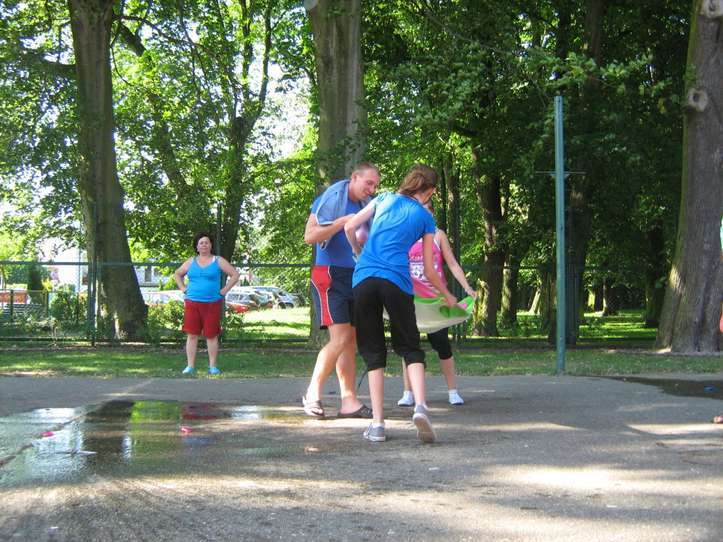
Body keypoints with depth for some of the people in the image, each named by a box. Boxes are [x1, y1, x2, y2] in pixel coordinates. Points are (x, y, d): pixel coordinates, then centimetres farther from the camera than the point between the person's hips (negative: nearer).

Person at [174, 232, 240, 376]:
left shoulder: (218, 261, 4)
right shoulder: (191, 262, 12)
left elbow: (235, 275, 4)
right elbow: (177, 274, 25)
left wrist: (224, 290, -3)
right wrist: (183, 288, 11)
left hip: (212, 304, -2)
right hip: (192, 303, 2)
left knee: (211, 336, 0)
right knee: (192, 335, -1)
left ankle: (213, 366, 7)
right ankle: (190, 366, 3)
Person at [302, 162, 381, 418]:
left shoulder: (367, 205, 12)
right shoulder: (332, 198, -7)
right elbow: (310, 236, -15)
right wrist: (343, 221, -20)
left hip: (356, 277, 7)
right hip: (331, 275, -7)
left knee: (352, 340, 6)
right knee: (340, 338, -15)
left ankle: (349, 401, 9)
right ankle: (312, 393, -1)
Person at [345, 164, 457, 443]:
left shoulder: (384, 199, 17)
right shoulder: (425, 218, 13)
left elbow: (350, 227, 12)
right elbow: (428, 271, 15)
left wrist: (359, 253, 31)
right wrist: (448, 297, 31)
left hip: (363, 279, 2)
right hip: (397, 282, -2)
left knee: (373, 351, 9)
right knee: (410, 347, 10)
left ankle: (377, 423, 2)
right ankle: (420, 407, -14)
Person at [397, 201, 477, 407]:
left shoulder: (438, 234, 7)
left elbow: (452, 263, 6)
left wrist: (467, 287, -3)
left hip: (436, 297, 0)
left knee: (441, 342, -2)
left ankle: (453, 390, 8)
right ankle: (408, 393, 5)